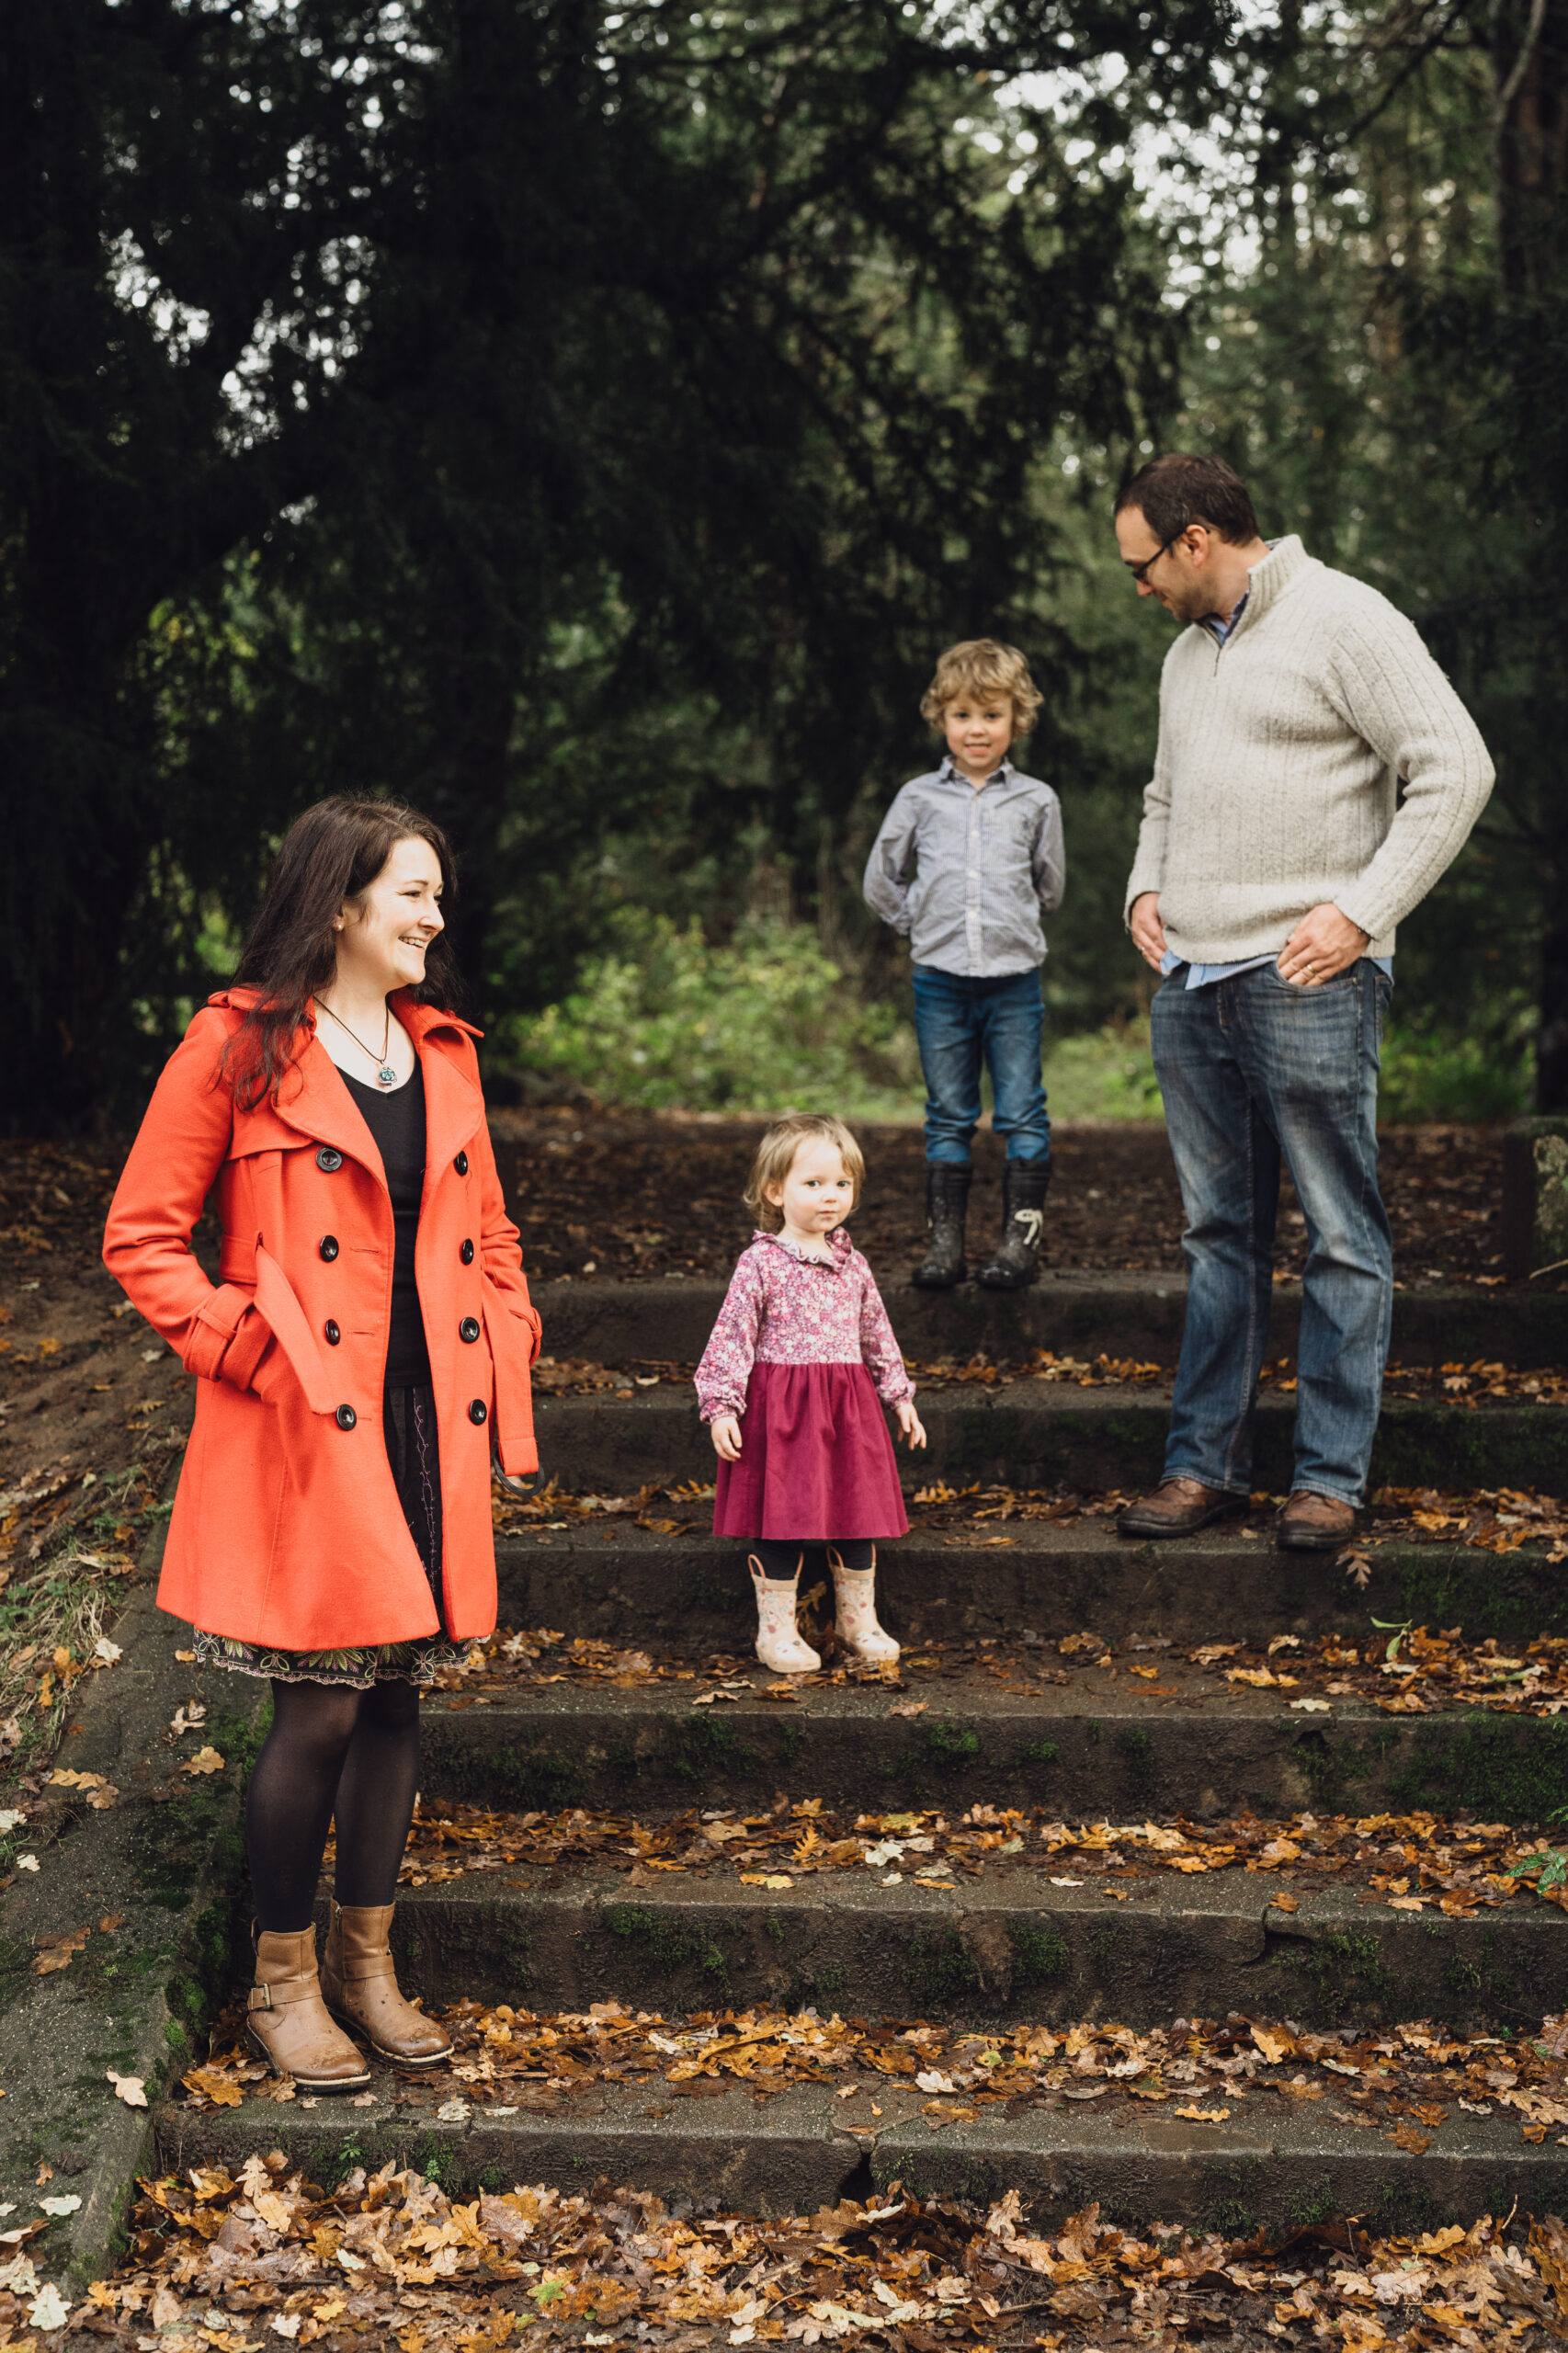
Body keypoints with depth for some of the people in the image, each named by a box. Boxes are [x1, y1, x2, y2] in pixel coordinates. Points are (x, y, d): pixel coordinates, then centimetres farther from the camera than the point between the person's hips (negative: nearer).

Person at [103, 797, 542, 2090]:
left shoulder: (444, 1049, 13)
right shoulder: (239, 1046, -7)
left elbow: (485, 1228, 22)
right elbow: (142, 1234, -6)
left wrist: (504, 1343, 9)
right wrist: (245, 1352, -12)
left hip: (427, 1419, 6)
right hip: (307, 1427, -6)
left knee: (398, 1692, 11)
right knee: (322, 1706, -4)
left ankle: (367, 1961, 25)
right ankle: (282, 1980, 13)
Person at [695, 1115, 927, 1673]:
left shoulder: (852, 1264, 9)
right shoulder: (760, 1263, -8)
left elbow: (877, 1334, 19)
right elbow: (732, 1336, -10)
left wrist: (900, 1396, 19)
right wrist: (721, 1406, -16)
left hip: (848, 1407, 5)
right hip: (779, 1408, -5)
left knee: (857, 1515, 10)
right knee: (781, 1521, -1)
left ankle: (859, 1622, 26)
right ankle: (776, 1631, 12)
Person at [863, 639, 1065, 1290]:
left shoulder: (1036, 801, 4)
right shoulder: (918, 799, 4)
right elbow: (881, 884, 14)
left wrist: (1008, 925, 12)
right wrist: (927, 922, 8)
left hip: (1014, 979, -1)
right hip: (940, 979, 1)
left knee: (1022, 1114, 0)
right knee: (948, 1119, 6)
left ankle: (1021, 1238, 6)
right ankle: (944, 1241, 11)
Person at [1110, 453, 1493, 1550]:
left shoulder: (1344, 620, -6)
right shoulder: (1188, 652, 18)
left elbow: (1455, 769, -11)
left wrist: (1360, 910, -15)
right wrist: (1148, 885, 13)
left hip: (1306, 983, -8)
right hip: (1192, 986, 8)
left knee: (1342, 1238, -2)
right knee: (1220, 1231, 11)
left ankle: (1331, 1477, 3)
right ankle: (1206, 1460, 17)